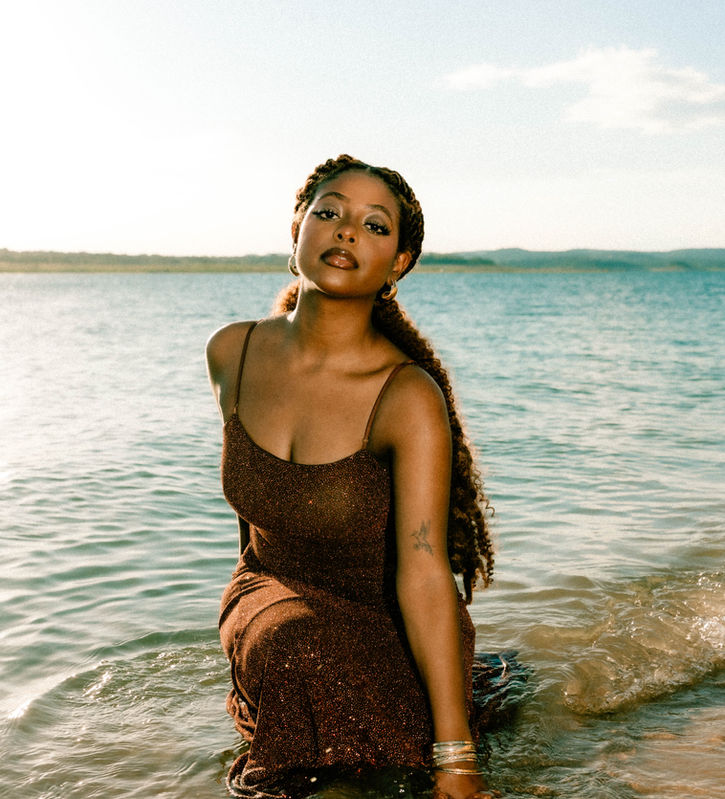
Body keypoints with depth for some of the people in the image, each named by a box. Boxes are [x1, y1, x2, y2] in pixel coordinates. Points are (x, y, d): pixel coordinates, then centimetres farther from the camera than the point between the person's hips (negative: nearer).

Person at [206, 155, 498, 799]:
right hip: (273, 590, 3)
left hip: (386, 619, -2)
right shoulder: (231, 352, -10)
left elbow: (423, 571, -33)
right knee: (294, 650, -32)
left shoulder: (410, 398, -26)